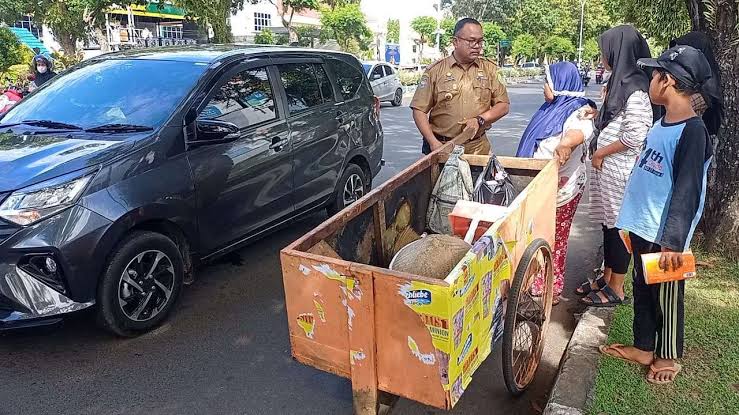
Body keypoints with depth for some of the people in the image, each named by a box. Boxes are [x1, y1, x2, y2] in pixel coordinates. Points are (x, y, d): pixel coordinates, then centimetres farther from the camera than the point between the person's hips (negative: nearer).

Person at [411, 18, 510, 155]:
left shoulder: (489, 69, 8)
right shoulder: (435, 71, 0)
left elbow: (503, 106, 8)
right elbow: (419, 110, -3)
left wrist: (480, 120, -9)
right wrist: (433, 142, -13)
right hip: (442, 148, -2)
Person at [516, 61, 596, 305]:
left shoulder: (578, 111, -17)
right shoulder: (552, 108, 11)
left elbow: (582, 129, -39)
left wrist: (567, 142, -51)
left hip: (561, 187, -8)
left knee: (554, 238, 3)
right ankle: (537, 283, 29)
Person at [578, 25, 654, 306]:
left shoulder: (634, 89, -17)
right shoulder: (620, 83, 11)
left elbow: (635, 136, -21)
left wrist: (601, 152, -13)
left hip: (620, 170, -9)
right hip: (607, 168, 9)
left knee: (619, 226, 1)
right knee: (608, 223, 16)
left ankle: (616, 289, 13)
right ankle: (606, 278, 29)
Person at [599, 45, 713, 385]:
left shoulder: (692, 130, -18)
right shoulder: (662, 123, 8)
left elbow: (687, 192, -21)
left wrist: (673, 240, -23)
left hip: (665, 234, -8)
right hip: (642, 227, 8)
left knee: (666, 297, 9)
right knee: (642, 289, 19)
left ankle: (668, 357, 28)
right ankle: (644, 347, 35)